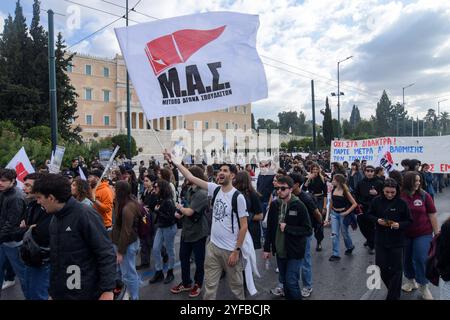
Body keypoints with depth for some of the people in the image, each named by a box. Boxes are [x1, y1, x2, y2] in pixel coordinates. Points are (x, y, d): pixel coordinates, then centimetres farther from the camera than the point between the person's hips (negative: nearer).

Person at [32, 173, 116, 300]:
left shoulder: (85, 215, -18)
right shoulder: (55, 217, 6)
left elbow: (106, 254, -19)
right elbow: (56, 256, 12)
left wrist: (108, 290, -21)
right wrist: (52, 290, 13)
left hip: (84, 293, -6)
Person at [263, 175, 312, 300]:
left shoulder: (299, 206, -14)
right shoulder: (274, 205, 0)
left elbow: (308, 230, -13)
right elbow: (270, 228, 7)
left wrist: (287, 228, -19)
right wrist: (267, 248, 7)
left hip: (294, 252, -5)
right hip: (279, 251, 5)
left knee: (291, 282, -3)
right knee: (283, 280, 16)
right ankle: (288, 297, 36)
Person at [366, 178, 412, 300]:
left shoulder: (402, 203, -11)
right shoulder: (376, 201, -6)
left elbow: (409, 221, -3)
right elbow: (369, 214, 6)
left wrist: (399, 225, -22)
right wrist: (377, 220, -13)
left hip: (397, 241, -2)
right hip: (380, 239, 2)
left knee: (396, 269, 5)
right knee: (381, 267, 9)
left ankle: (393, 296, 21)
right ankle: (392, 289, 37)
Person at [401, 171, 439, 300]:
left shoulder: (424, 196, -9)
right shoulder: (399, 196, -10)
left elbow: (432, 215, -3)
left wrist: (437, 233, -2)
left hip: (423, 233, -1)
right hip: (404, 234, 1)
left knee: (421, 259, -1)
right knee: (407, 259, 14)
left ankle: (424, 287, 19)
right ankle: (410, 281, 37)